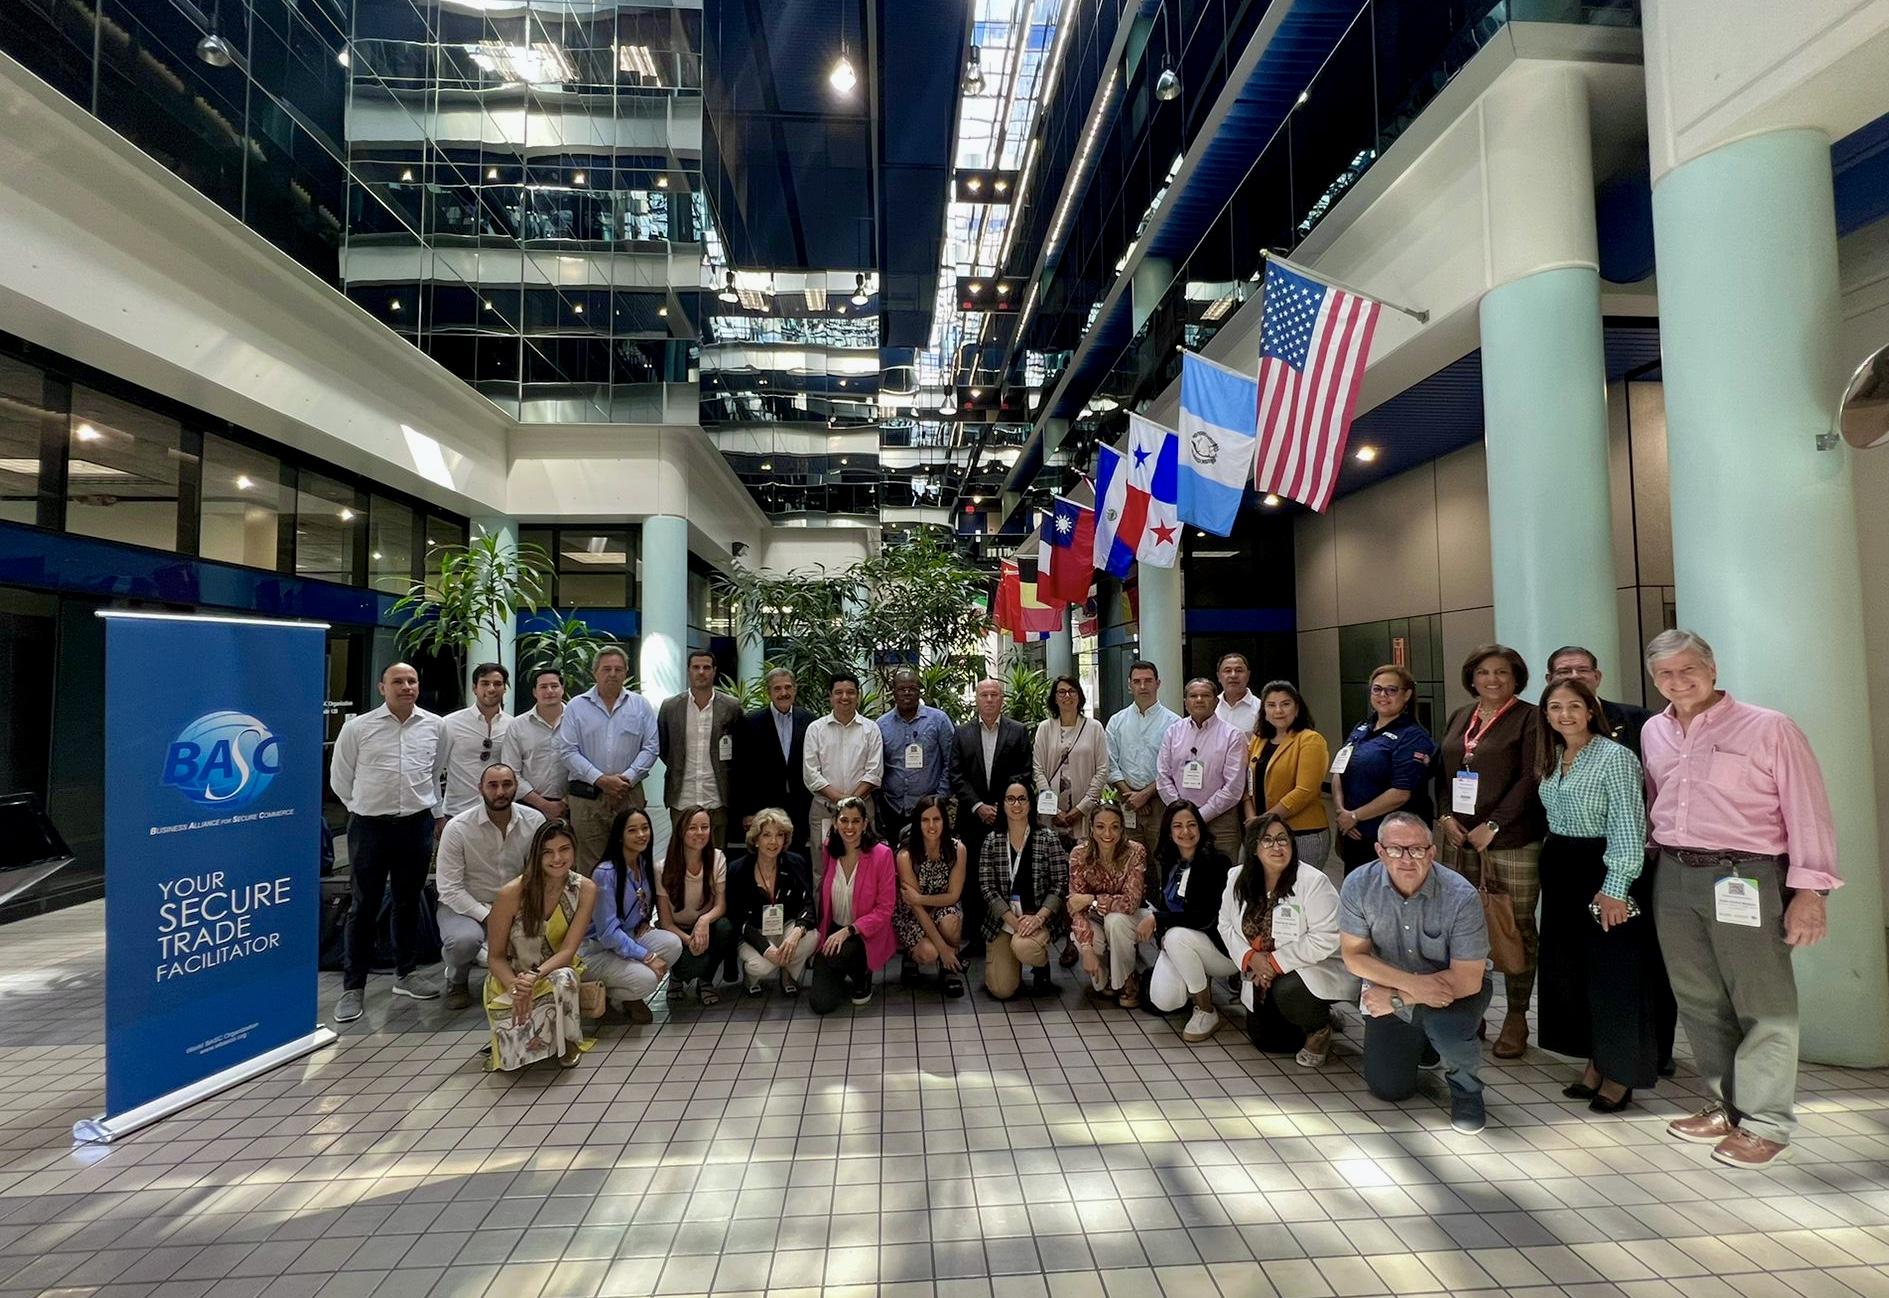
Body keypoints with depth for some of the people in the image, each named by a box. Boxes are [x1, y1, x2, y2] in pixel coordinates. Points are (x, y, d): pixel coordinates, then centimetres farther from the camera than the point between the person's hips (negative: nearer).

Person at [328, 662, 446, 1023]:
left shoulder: (434, 726, 2)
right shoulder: (357, 727, -5)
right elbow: (340, 779, 5)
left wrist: (437, 812, 14)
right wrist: (364, 808, 8)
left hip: (417, 825, 3)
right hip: (369, 826, -2)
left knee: (409, 902, 14)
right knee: (365, 907, 4)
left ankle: (406, 973, 28)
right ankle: (353, 987, 15)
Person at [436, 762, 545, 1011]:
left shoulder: (535, 821, -9)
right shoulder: (457, 828, -16)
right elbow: (449, 889, -16)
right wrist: (488, 917, -23)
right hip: (465, 904, -2)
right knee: (464, 939, -35)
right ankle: (457, 980, 3)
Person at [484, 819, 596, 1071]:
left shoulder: (585, 889, -14)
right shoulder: (512, 893, -21)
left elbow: (568, 950, -17)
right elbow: (495, 957, -11)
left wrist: (535, 976, -36)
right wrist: (517, 988, -30)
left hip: (556, 971, 1)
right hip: (510, 979, -1)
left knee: (562, 981, -37)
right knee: (514, 1056, -23)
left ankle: (567, 1040, -6)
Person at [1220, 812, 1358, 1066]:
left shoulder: (1313, 881, -22)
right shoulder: (1238, 878, -4)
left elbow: (1325, 940, -26)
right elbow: (1226, 925, 0)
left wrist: (1275, 962, -23)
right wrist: (1251, 957, -18)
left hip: (1319, 967, -6)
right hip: (1262, 976, 6)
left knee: (1287, 991, -35)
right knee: (1263, 1039, 6)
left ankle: (1319, 1028, 0)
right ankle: (1314, 1014, 34)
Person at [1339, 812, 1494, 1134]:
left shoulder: (1461, 896, -28)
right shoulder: (1359, 885, -21)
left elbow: (1467, 979, -25)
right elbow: (1353, 956, -14)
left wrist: (1398, 999, -22)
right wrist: (1413, 983, -26)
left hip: (1454, 988, -2)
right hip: (1391, 990, 3)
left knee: (1445, 1026, -36)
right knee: (1388, 1089, -1)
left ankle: (1466, 1088, 0)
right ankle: (1420, 1042, 33)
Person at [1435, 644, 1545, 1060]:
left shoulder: (1530, 718, -2)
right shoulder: (1460, 718, 15)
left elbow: (1530, 778, -10)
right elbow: (1442, 772, 17)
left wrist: (1492, 826, -15)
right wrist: (1445, 816, 2)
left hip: (1512, 841, -5)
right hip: (1460, 839, 5)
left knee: (1517, 929, 2)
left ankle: (1516, 1016, 16)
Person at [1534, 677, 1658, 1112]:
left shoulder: (1614, 757, -13)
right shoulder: (1552, 759, 10)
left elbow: (1628, 827, -18)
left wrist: (1615, 887, -21)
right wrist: (1551, 861, 13)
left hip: (1603, 871, -8)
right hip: (1560, 872, 8)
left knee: (1613, 975, 2)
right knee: (1570, 970, 13)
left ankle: (1620, 1077, 16)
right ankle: (1595, 1065, 26)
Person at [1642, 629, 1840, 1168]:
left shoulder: (1769, 728, -5)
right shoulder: (1653, 733, 11)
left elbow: (1807, 813, -7)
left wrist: (1809, 891, -12)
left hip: (1745, 878, -5)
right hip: (1673, 877, 5)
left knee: (1763, 1006, 2)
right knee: (1699, 1002, 13)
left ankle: (1763, 1123, 15)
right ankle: (1726, 1105, 26)